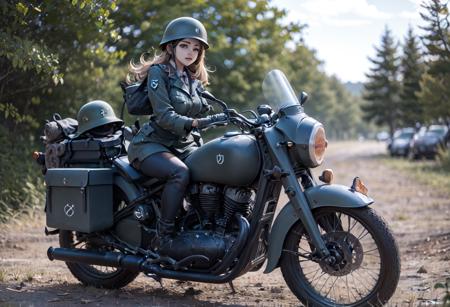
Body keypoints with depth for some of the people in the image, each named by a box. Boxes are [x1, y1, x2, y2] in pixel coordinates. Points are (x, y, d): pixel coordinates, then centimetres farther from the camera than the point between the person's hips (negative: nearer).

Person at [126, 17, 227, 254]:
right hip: (152, 144, -6)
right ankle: (163, 235, -25)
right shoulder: (158, 72, -5)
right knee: (180, 173, -35)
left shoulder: (195, 80, 16)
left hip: (184, 146, 6)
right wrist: (196, 123, -33)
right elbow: (164, 115, -18)